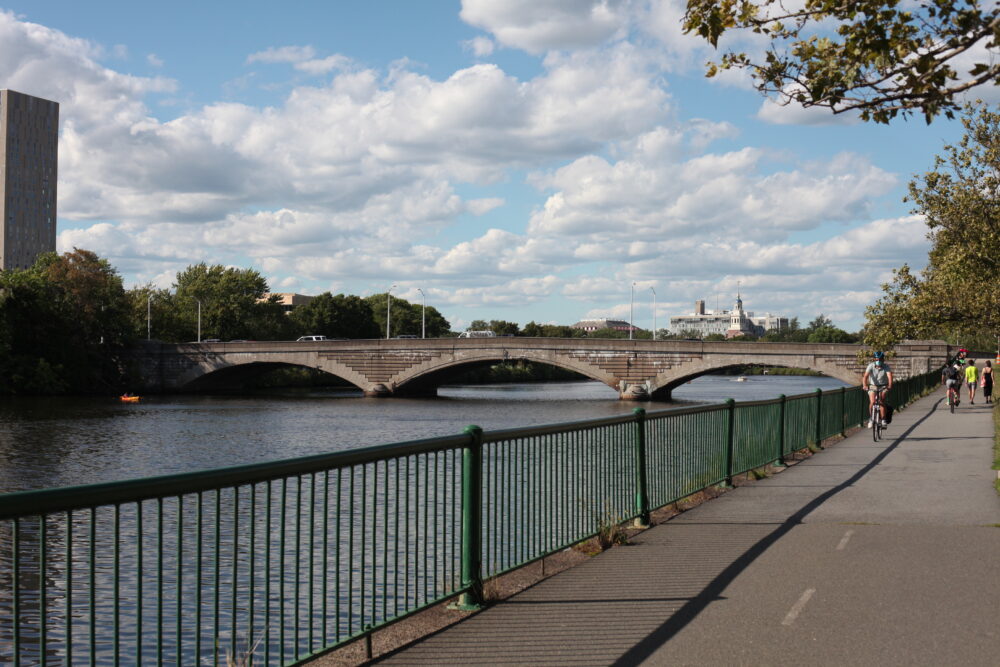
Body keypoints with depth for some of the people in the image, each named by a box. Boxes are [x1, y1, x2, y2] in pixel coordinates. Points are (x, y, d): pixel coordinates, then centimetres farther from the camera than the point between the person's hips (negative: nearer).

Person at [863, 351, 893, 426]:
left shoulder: (886, 367, -15)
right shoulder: (871, 366, -15)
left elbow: (890, 376, -30)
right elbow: (865, 376, -28)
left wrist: (890, 385, -49)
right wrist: (864, 385, -46)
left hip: (883, 387, 0)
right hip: (872, 387, 0)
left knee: (882, 402, -21)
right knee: (872, 402, -18)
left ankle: (883, 420, -14)